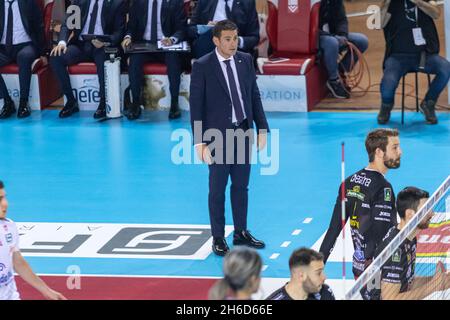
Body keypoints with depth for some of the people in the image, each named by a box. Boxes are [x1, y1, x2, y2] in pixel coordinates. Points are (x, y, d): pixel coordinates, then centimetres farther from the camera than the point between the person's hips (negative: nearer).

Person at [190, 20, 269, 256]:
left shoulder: (245, 60, 4)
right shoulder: (202, 67, -10)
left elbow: (254, 95, 10)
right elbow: (196, 105, -10)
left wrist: (262, 128, 5)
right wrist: (200, 142, -14)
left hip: (244, 132, 5)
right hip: (218, 135, -5)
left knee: (241, 186, 13)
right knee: (217, 189, 4)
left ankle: (241, 233, 24)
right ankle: (218, 238, 13)